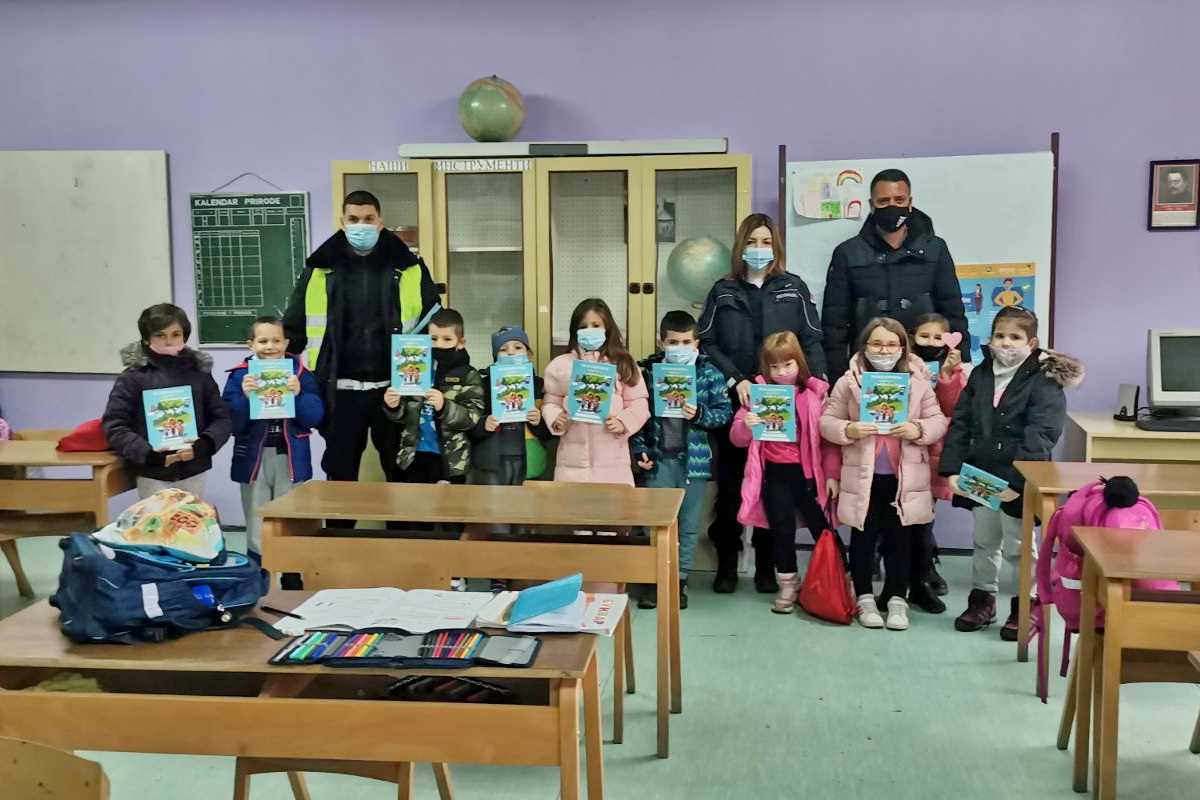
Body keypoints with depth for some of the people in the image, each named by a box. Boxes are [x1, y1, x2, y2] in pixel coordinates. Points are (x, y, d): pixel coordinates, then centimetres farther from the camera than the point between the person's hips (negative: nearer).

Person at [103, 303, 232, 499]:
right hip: (153, 476, -2)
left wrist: (203, 445, -12)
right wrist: (149, 454, -17)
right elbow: (114, 426, -6)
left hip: (194, 473, 2)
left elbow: (222, 417, 6)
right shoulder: (134, 376, -3)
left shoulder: (199, 372, 4)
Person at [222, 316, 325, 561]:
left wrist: (299, 394, -22)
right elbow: (230, 422, -7)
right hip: (254, 459, 0)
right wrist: (245, 397, -22)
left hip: (291, 458, 0)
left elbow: (315, 417, -6)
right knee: (257, 533, 10)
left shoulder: (300, 373, -1)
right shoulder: (240, 375, -2)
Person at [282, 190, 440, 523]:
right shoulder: (320, 269, 3)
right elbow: (294, 328, 7)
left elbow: (433, 324, 6)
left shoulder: (409, 267, 2)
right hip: (340, 389, 1)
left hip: (394, 387, 0)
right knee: (340, 472, 11)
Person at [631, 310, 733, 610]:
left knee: (689, 524, 8)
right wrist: (639, 450, -6)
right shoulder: (648, 370, 0)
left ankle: (680, 579, 20)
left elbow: (725, 412, -1)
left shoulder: (709, 372, -2)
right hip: (658, 459, 0)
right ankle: (654, 578, 18)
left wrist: (699, 414, -18)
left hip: (694, 459, 0)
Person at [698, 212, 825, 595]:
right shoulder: (723, 291, 8)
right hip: (733, 402, 0)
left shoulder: (794, 288, 8)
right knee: (730, 481, 4)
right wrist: (735, 380, -12)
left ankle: (767, 564, 16)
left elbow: (812, 342, 4)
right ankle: (727, 562, 16)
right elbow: (707, 342, 1)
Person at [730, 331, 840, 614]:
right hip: (774, 474, 1)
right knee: (782, 530, 10)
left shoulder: (815, 393, -2)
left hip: (808, 472, -1)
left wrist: (832, 474, -4)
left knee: (821, 528, 5)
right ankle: (787, 585, 27)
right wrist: (746, 425, -19)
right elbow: (737, 438, 3)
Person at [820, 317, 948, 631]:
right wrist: (848, 430, -20)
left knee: (900, 538, 9)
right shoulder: (848, 382, -2)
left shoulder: (918, 382, 1)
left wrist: (918, 430, -18)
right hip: (862, 475, 0)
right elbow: (827, 421, -1)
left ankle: (897, 598, 22)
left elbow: (938, 422, 2)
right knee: (863, 537, 9)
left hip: (905, 476, 1)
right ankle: (865, 598, 22)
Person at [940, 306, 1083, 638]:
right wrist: (952, 470, -6)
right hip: (980, 477, 5)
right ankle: (982, 600, 32)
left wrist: (1016, 481, -26)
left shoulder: (1044, 381, -12)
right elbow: (960, 424, 4)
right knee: (984, 542, 17)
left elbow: (1039, 437, -19)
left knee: (1018, 546, 7)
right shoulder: (979, 375, 5)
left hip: (1019, 481, -5)